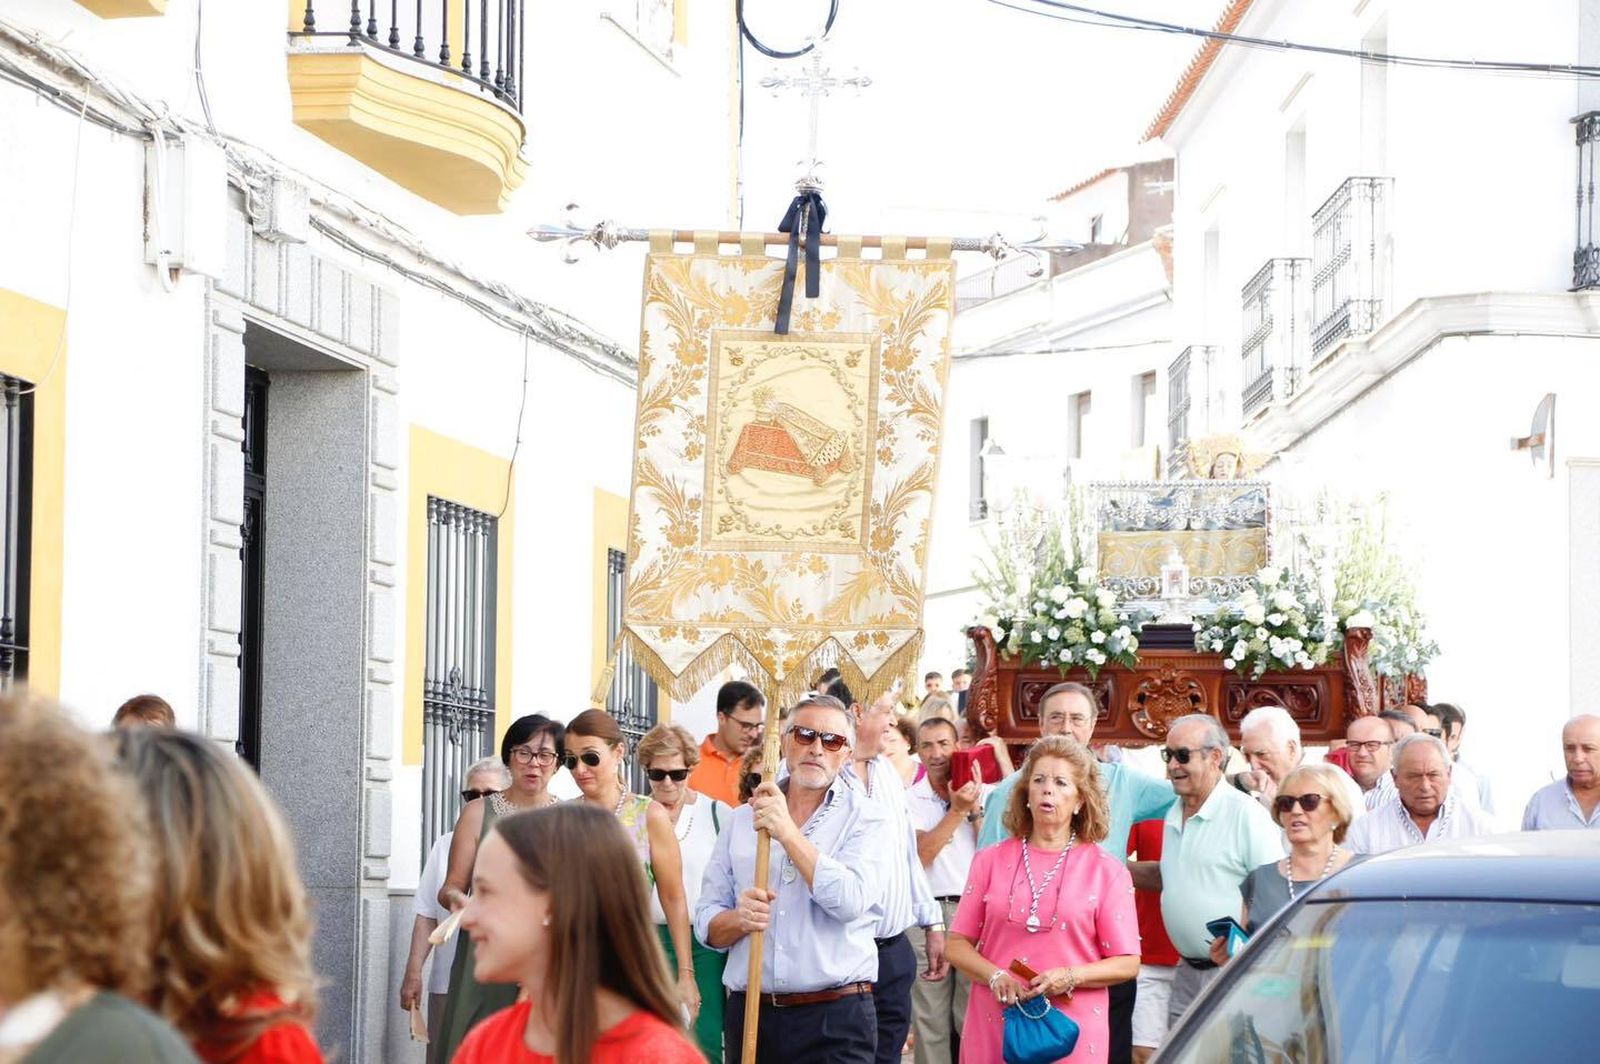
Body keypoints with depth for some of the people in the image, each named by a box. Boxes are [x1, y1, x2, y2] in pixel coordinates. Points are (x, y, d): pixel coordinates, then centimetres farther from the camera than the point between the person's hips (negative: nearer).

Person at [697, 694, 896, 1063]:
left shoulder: (866, 820, 1)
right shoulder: (743, 820, 11)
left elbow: (850, 901, -16)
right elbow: (706, 924, 9)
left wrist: (787, 832, -14)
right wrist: (739, 919, -13)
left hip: (834, 1020, -3)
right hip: (748, 1015, 3)